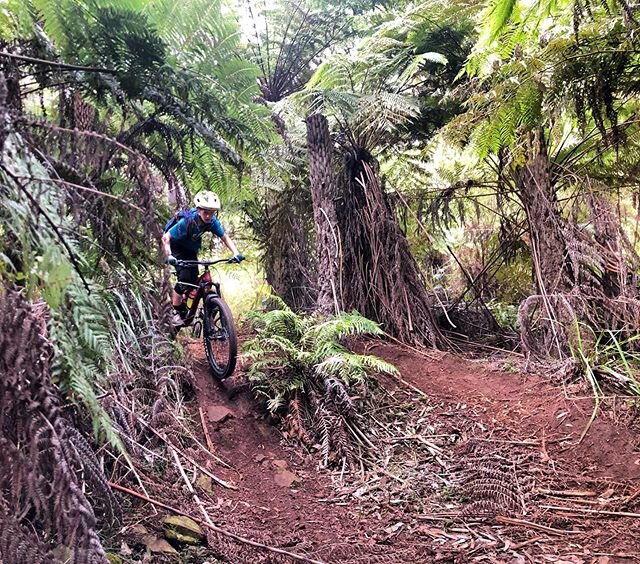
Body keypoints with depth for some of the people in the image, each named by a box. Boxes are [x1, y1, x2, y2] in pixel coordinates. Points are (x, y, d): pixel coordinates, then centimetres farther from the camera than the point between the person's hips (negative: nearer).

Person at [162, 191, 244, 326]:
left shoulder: (212, 222, -21)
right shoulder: (187, 222, -35)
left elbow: (225, 237, -14)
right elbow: (166, 238, -33)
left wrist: (236, 253, -29)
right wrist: (169, 256, -47)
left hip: (191, 250, 6)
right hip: (177, 248, -6)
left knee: (194, 280, -3)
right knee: (184, 278, -22)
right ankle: (177, 313, -6)